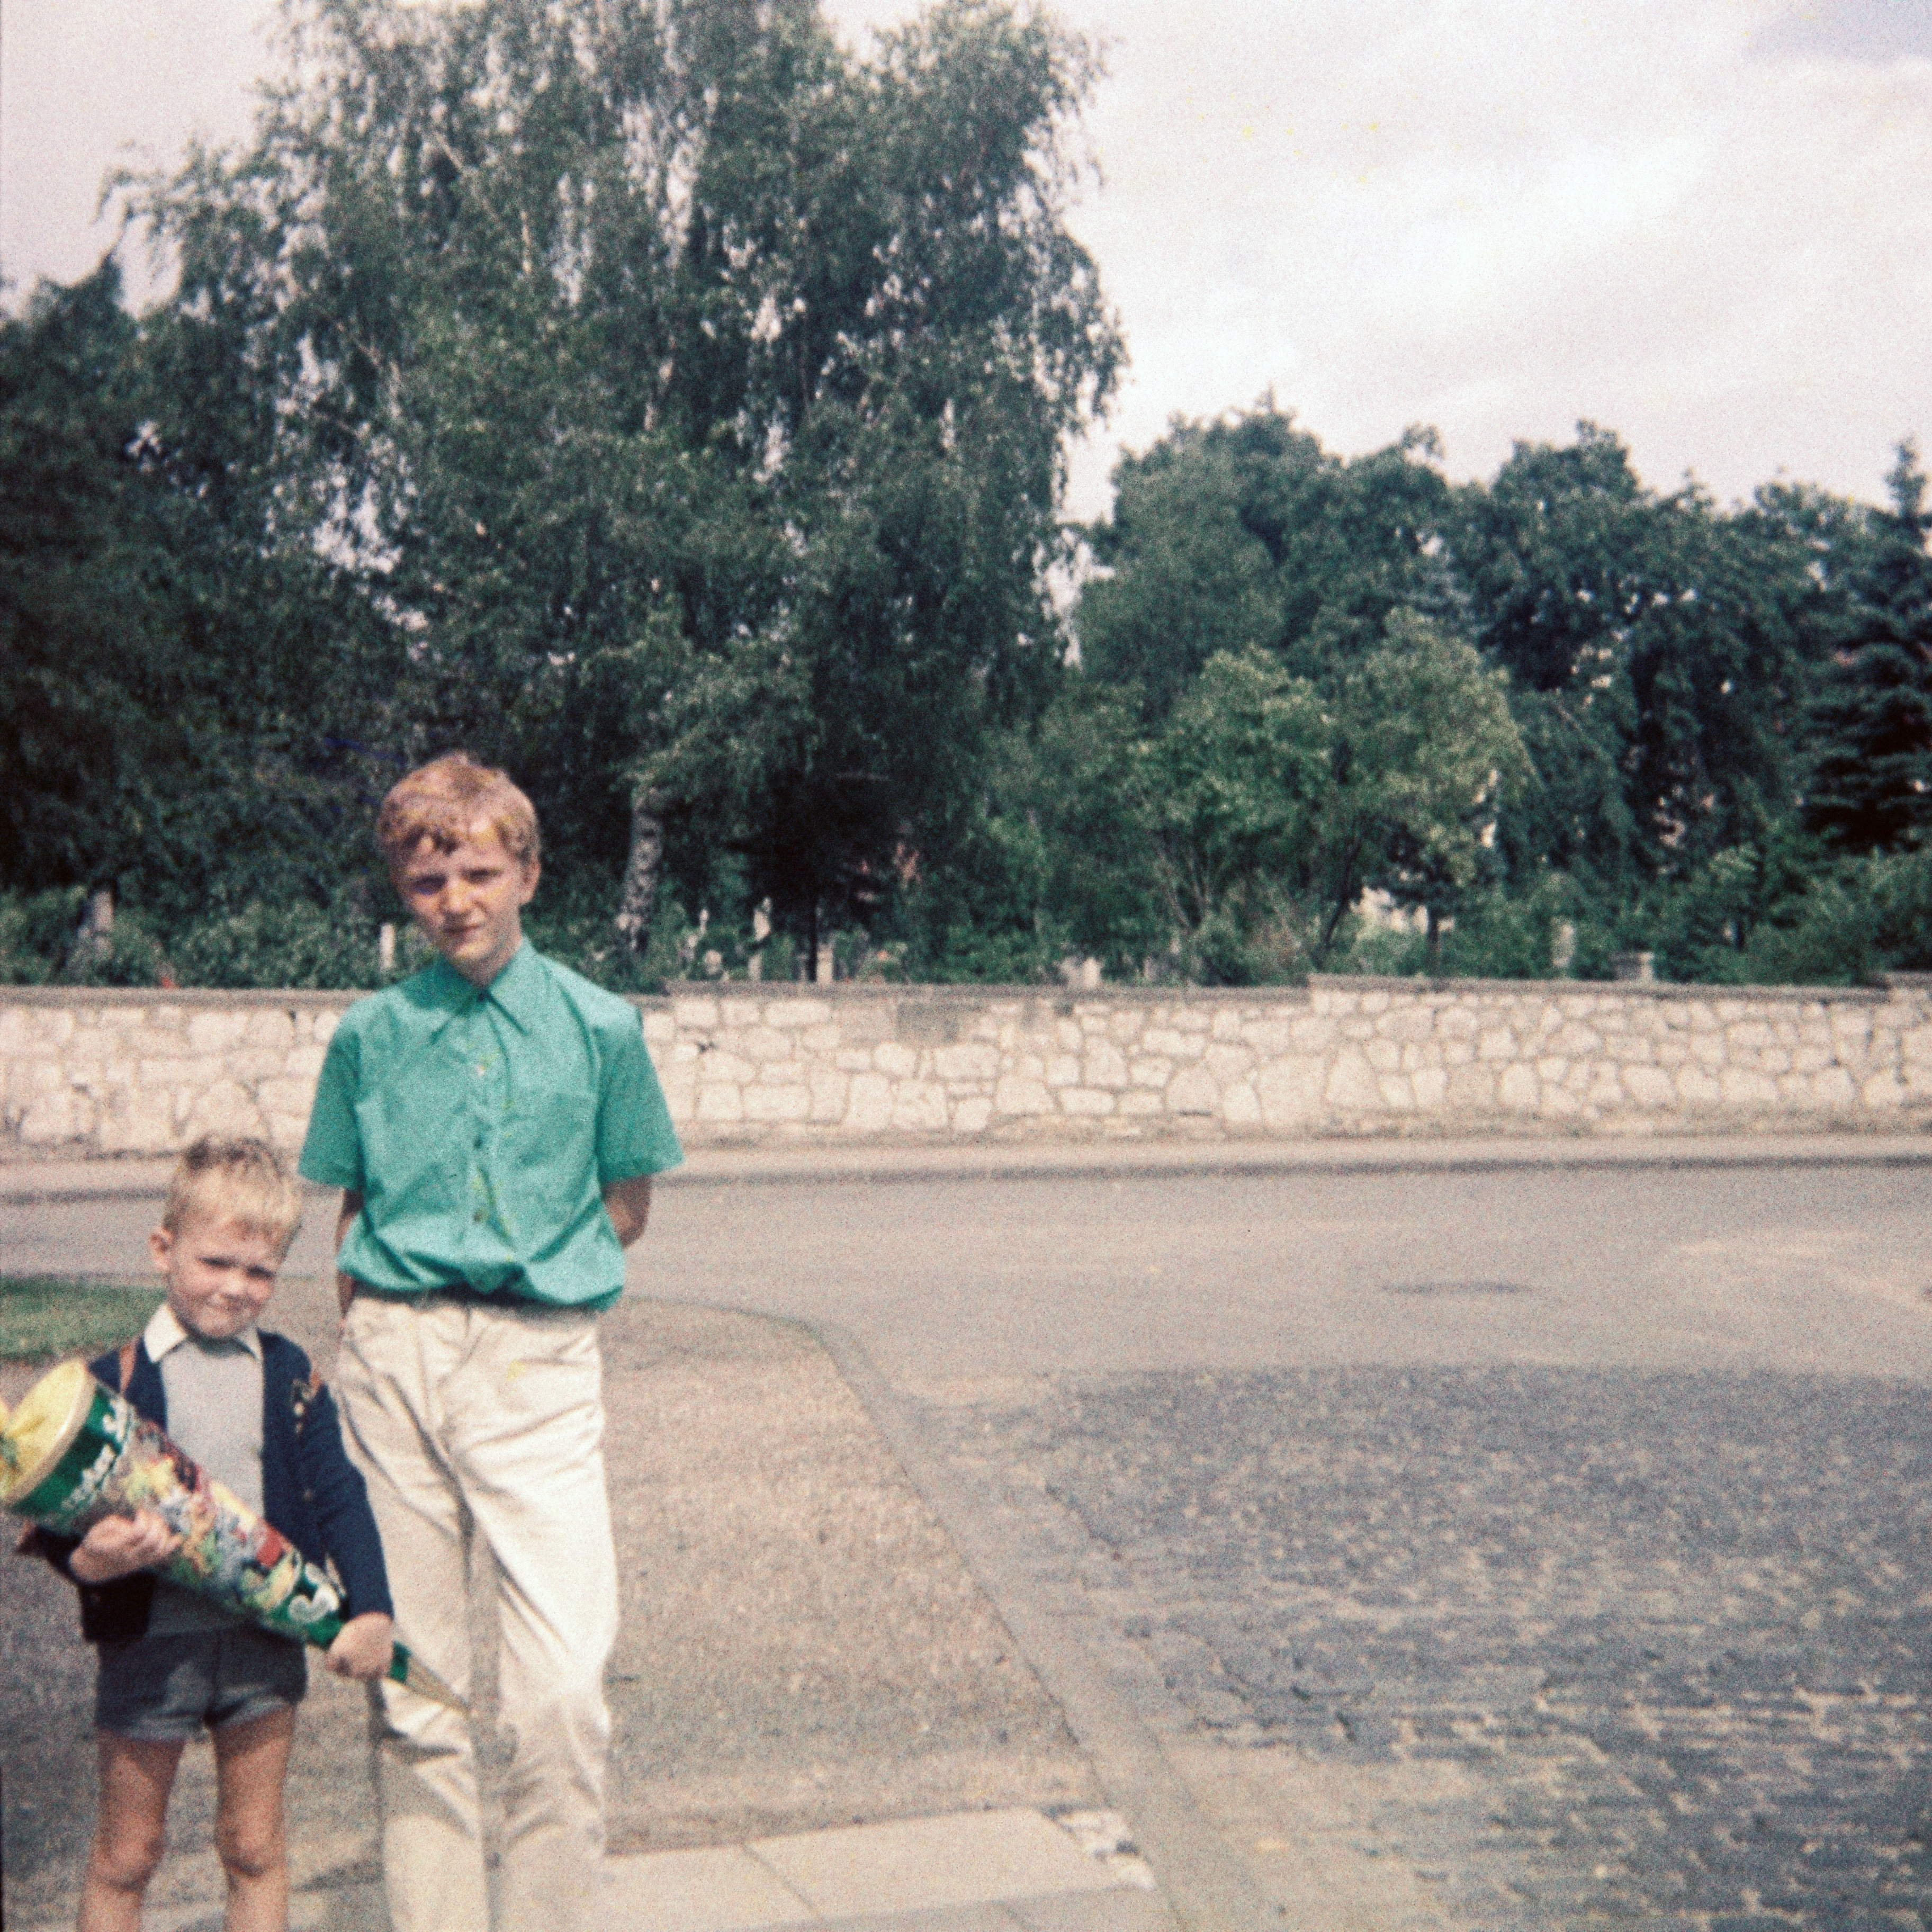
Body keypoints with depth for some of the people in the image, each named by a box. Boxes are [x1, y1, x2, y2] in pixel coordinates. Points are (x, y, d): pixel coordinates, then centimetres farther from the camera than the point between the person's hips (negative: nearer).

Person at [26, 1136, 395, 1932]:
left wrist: (369, 1609, -7)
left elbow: (337, 1493, 2)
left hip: (267, 1637, 2)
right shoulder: (114, 1380, -6)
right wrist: (88, 1560, -28)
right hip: (151, 1641, -2)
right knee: (125, 1856, 11)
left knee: (255, 1848, 13)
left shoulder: (288, 1374, 2)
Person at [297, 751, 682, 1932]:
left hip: (541, 1363, -2)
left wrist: (538, 1272, 4)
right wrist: (377, 1333, 5)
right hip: (394, 1360, 2)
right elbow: (352, 1210, 15)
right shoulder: (372, 1034, 7)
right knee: (410, 1686, 9)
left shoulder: (599, 1026, 2)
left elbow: (629, 1204, 11)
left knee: (564, 1693, -10)